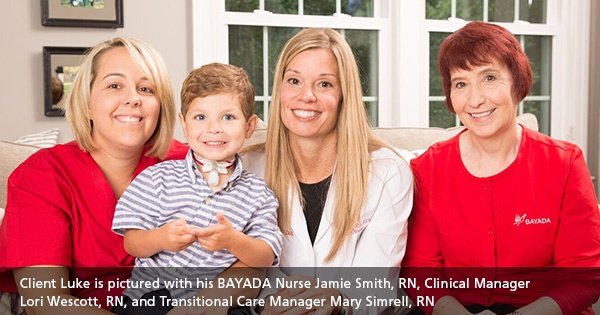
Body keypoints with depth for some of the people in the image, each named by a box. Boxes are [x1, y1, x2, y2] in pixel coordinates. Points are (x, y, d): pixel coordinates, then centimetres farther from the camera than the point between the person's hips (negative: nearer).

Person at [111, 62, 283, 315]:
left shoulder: (258, 193, 6)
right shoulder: (159, 177, 5)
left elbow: (265, 259, 0)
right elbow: (131, 244, 3)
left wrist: (234, 241, -21)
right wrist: (160, 239, -19)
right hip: (152, 295, 0)